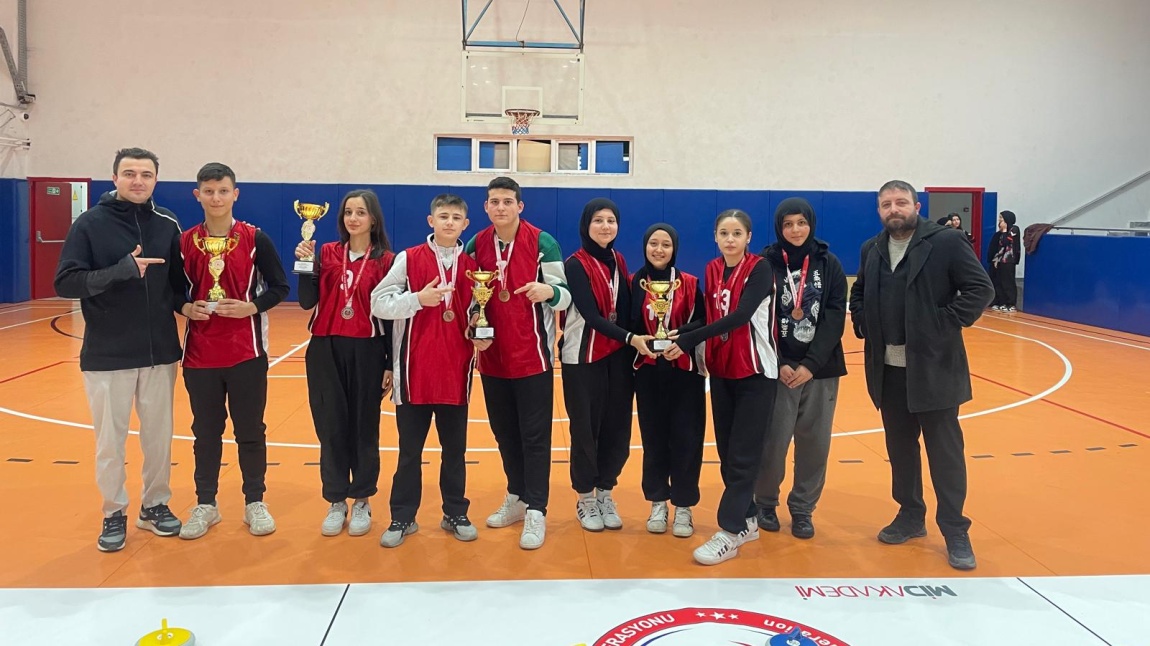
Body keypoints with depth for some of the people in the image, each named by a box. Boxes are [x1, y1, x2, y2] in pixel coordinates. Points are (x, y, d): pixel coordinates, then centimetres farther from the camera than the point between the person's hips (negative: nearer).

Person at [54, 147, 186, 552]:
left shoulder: (168, 224, 3)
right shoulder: (91, 223, -5)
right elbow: (65, 282, -11)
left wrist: (185, 306, -7)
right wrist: (121, 269, -24)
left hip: (160, 352, 3)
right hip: (107, 355, -2)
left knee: (159, 436, 11)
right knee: (111, 439, 6)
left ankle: (155, 505, 28)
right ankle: (114, 514, 23)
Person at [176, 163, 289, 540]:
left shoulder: (255, 239, -2)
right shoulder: (185, 242, 4)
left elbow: (279, 287, 0)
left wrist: (251, 307, -15)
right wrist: (186, 308, -9)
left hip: (246, 353, -2)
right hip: (200, 354, 2)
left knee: (250, 430, 6)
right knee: (206, 431, 10)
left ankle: (255, 502, 20)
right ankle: (206, 504, 23)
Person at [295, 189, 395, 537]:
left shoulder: (387, 260, -1)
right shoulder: (327, 253, 5)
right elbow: (307, 302, -1)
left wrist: (391, 364, -2)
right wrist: (306, 264, -14)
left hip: (367, 352, -2)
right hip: (326, 350, 2)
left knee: (364, 427, 6)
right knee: (331, 427, 6)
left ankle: (362, 502, 19)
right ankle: (336, 501, 18)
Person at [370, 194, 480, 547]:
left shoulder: (471, 266, 6)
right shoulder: (408, 259, -2)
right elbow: (379, 303, -6)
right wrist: (418, 298, -19)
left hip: (456, 369, 2)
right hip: (415, 369, -2)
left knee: (455, 447, 11)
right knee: (410, 449, 7)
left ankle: (456, 513, 25)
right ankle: (403, 517, 19)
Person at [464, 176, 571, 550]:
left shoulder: (543, 243, -7)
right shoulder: (476, 246, 5)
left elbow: (567, 294, -7)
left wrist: (549, 291, -29)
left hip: (532, 357, -4)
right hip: (492, 357, 5)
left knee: (534, 436, -1)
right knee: (504, 433, 14)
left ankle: (536, 512, 6)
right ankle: (517, 498, 30)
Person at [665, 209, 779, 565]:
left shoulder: (760, 268, -11)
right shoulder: (712, 270, 7)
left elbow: (741, 315, -25)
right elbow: (710, 316, 7)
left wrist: (688, 340, -31)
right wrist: (677, 335, -13)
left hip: (755, 372, -6)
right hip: (721, 372, 6)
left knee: (742, 456, -5)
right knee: (727, 452, 10)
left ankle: (729, 533, 0)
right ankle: (746, 520, 23)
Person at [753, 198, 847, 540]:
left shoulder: (829, 264, 3)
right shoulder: (766, 263, -2)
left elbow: (835, 318, -3)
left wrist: (811, 364, -13)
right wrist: (779, 364, -13)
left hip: (821, 368, 2)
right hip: (778, 367, -2)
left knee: (815, 442, 5)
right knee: (773, 440, -2)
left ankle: (803, 509, 21)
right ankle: (766, 502, 20)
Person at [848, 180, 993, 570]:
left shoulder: (946, 242, -8)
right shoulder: (871, 250, 9)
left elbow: (979, 288, -10)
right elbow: (858, 295, 22)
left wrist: (947, 325, -16)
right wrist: (862, 325, 6)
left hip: (933, 367, -5)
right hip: (888, 368, 5)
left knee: (945, 451, 2)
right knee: (900, 447, 14)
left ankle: (954, 530, 12)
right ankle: (911, 516, 29)